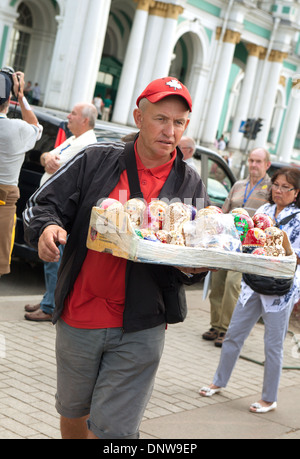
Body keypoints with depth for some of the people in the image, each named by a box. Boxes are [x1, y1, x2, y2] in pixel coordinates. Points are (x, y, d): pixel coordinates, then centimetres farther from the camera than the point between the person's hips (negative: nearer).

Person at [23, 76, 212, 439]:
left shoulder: (191, 187, 2)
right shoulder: (96, 161, -1)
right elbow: (41, 206, 0)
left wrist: (192, 269, -15)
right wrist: (47, 227, -22)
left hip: (140, 330, -1)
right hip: (78, 317, 1)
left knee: (113, 429, -2)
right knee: (73, 412, 20)